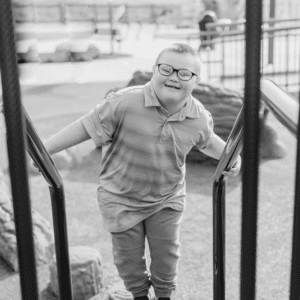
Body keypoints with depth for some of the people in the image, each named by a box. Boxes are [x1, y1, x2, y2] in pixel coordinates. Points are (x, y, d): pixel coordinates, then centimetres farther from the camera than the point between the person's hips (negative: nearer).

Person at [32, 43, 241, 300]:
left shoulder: (200, 117, -13)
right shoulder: (124, 103, -28)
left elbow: (207, 141, 11)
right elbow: (86, 126, -21)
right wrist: (43, 150, -23)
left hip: (167, 200, 2)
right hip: (121, 199, -2)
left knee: (167, 256, 14)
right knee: (128, 259, 15)